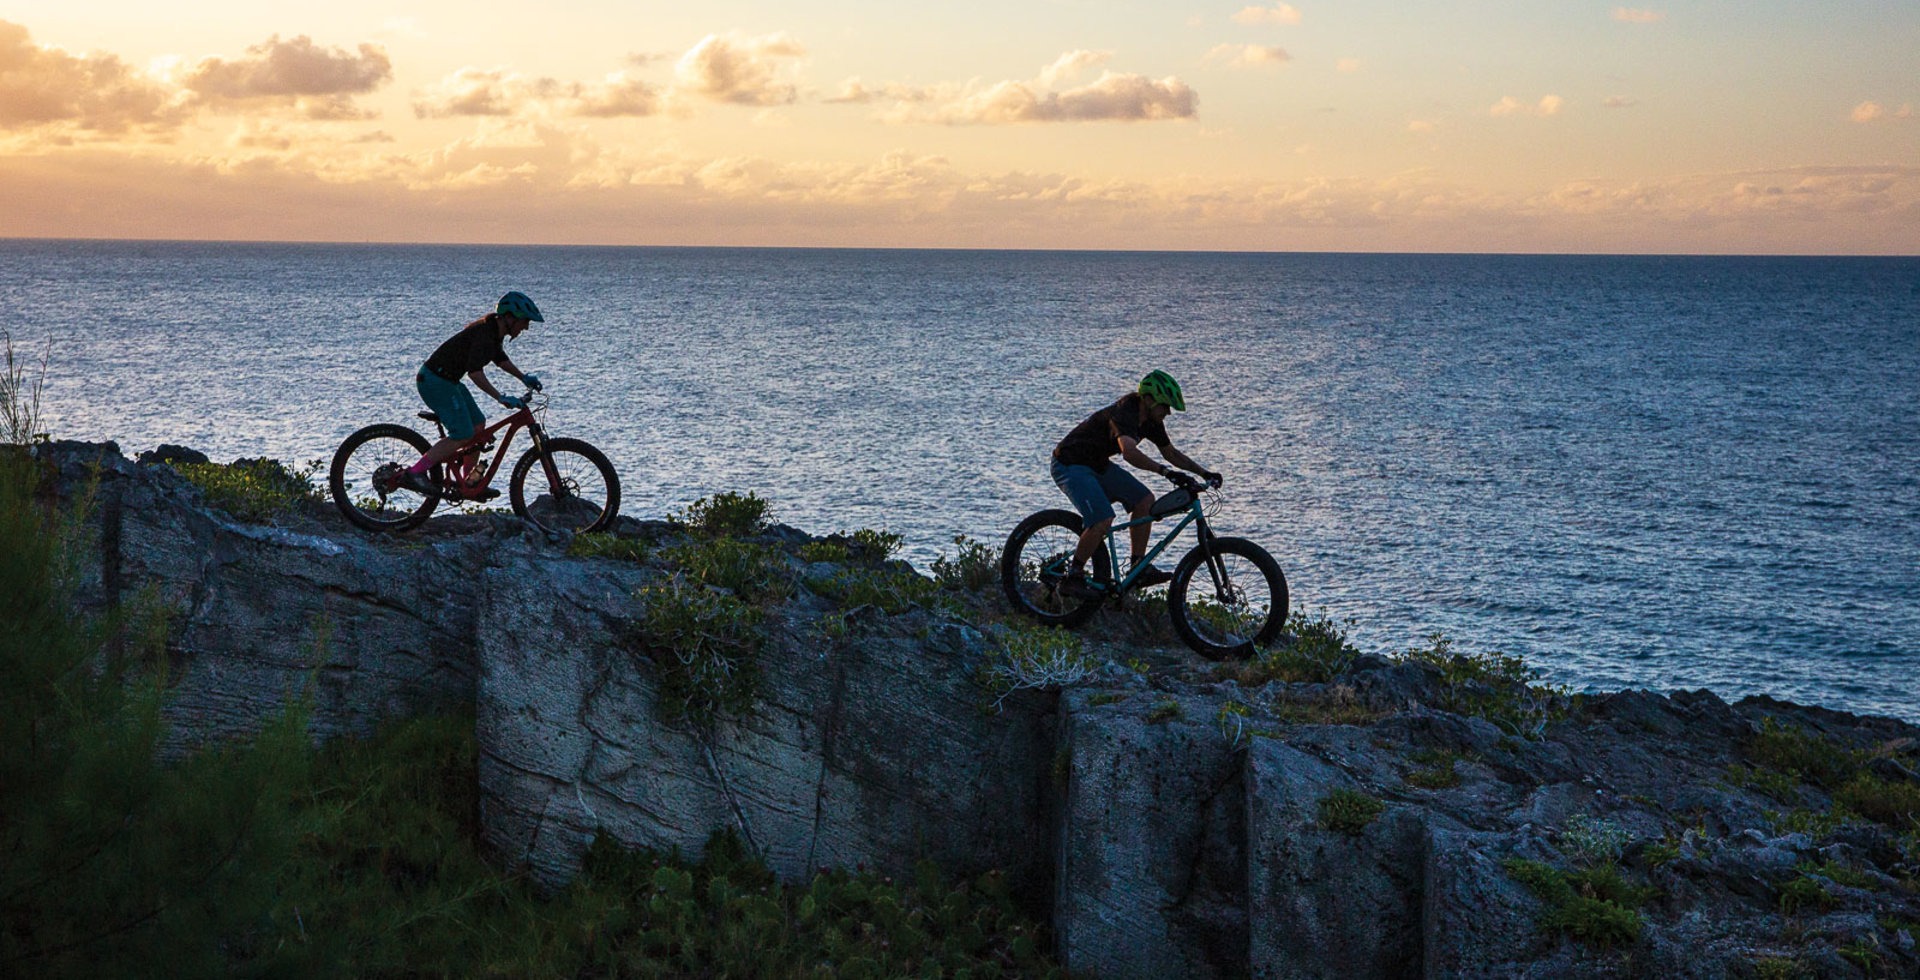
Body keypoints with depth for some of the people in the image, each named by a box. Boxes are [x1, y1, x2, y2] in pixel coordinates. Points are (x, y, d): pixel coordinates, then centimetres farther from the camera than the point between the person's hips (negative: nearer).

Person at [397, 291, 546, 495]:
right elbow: (475, 372, -33)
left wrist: (524, 377, 18)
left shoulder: (495, 332, 8)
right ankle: (414, 473, -12)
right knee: (462, 436, -14)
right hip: (435, 381, -11)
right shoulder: (484, 333, -23)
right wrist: (501, 398, -35)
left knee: (478, 424, 12)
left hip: (446, 381, 11)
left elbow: (500, 359, 27)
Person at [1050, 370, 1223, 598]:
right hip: (1069, 465, -10)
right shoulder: (1124, 414, -29)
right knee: (1102, 521, -26)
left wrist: (1204, 472, 5)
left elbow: (1171, 453, 14)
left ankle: (1139, 569, 4)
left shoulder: (1151, 420, 0)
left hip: (1098, 464, 10)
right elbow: (1129, 452, -47)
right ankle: (1073, 578, -12)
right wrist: (1164, 471, -53)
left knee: (1145, 500, -1)